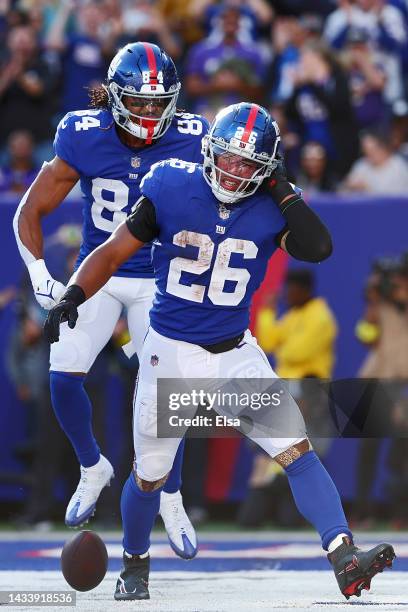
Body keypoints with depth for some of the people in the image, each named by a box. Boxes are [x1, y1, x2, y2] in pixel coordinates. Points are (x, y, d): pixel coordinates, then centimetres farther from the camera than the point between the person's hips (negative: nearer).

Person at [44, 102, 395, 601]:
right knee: (149, 474, 12)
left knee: (296, 450, -17)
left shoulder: (269, 208, -7)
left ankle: (345, 561, -23)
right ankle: (134, 567, 40)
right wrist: (73, 295, -21)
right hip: (169, 354, -1)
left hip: (235, 354, 1)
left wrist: (282, 189, -20)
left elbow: (317, 247, -25)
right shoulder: (171, 191, -11)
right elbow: (113, 252, -6)